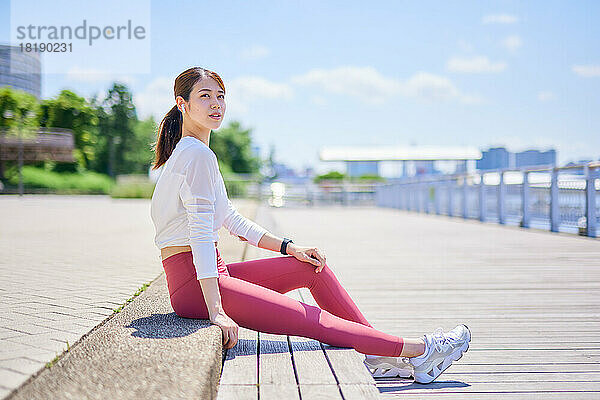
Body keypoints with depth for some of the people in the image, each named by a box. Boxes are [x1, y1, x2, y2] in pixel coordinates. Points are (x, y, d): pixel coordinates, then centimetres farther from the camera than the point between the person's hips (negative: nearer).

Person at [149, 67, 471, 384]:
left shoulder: (190, 152, 16)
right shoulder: (197, 155, -15)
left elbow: (230, 218, 19)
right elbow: (201, 232, -23)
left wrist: (288, 247, 13)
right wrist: (216, 311, -28)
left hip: (212, 273, 10)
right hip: (192, 285, -10)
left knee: (311, 267, 9)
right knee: (311, 319, -11)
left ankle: (377, 357, 12)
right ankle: (419, 350, -3)